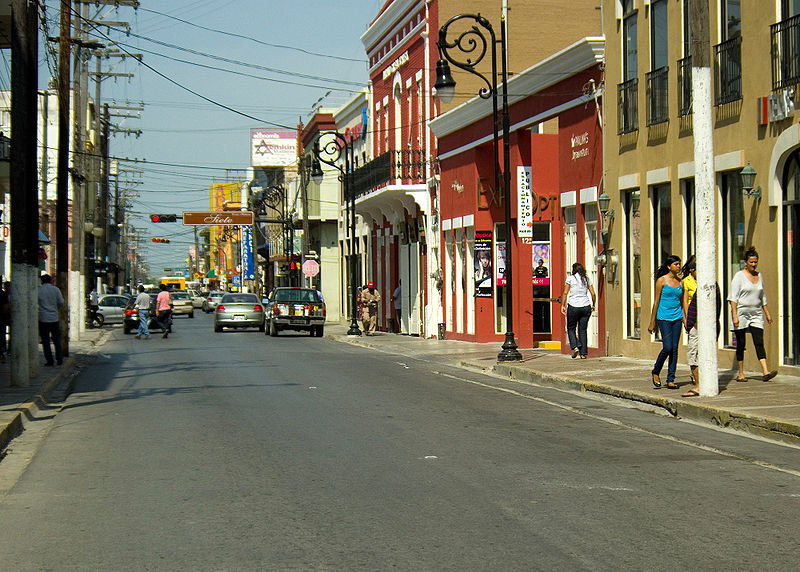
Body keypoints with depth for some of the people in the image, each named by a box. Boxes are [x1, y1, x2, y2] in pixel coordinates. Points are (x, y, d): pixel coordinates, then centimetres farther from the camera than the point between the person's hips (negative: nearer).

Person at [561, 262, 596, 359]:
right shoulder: (587, 279, 8)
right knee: (582, 330, 9)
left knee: (571, 328, 12)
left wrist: (563, 305, -3)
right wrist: (593, 305, 19)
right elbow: (593, 294, 6)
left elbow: (565, 293, -7)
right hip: (586, 306, 3)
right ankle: (583, 353, 4)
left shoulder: (570, 278, -1)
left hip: (573, 307, -3)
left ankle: (575, 346, -9)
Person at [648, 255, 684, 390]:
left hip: (677, 318, 5)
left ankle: (671, 380, 6)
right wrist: (652, 322, -4)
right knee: (667, 347, -12)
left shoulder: (680, 282, 11)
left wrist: (685, 319, 10)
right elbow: (656, 302, -3)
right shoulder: (661, 280, -4)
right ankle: (656, 372, 11)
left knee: (674, 349, 2)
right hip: (664, 318, -5)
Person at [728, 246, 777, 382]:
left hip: (756, 314, 4)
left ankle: (765, 372, -17)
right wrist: (735, 315, -17)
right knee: (741, 344, 2)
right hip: (741, 313, -4)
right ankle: (740, 374, 10)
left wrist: (767, 314, 18)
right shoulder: (739, 276, -4)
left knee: (759, 343, -7)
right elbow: (733, 297, -9)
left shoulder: (759, 275, 13)